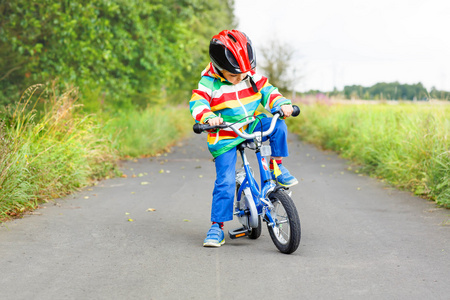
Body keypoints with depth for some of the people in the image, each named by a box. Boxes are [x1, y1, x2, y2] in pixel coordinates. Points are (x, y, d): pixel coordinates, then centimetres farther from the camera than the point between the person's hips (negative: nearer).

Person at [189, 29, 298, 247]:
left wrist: (283, 104, -16)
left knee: (278, 126, -23)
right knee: (225, 181, -11)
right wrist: (209, 117, -42)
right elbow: (197, 104, -21)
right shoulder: (210, 83, -14)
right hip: (225, 137, -4)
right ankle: (217, 227, -2)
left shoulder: (252, 77, -1)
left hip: (251, 126, 4)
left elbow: (267, 91, 3)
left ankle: (276, 166, 0)